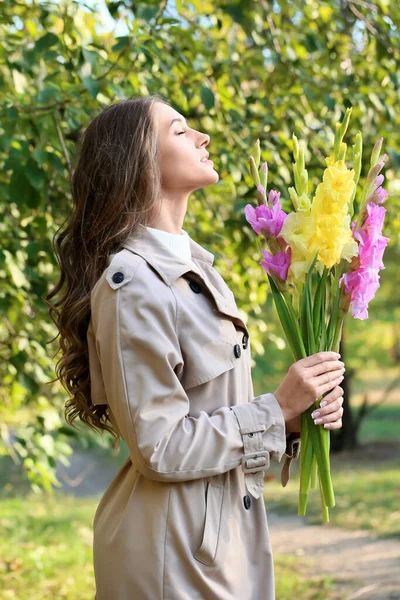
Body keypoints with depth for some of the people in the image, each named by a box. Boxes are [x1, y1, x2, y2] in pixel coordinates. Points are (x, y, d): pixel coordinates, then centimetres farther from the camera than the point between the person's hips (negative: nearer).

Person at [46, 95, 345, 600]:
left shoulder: (195, 267, 9)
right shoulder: (131, 284, -19)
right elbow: (162, 448, -20)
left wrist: (296, 417, -2)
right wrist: (277, 410, -15)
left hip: (228, 531, 8)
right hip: (174, 551, -8)